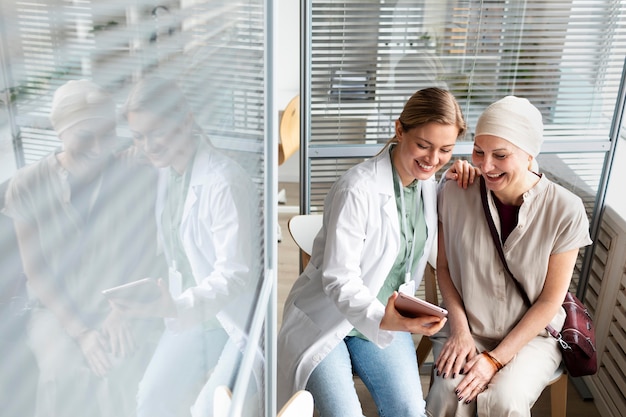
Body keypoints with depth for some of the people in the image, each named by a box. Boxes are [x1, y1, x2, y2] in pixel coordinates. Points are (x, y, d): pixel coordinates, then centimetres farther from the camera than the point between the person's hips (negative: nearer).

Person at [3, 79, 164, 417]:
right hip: (56, 312, 0)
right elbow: (36, 271, -4)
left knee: (115, 370, -29)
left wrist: (124, 310, -18)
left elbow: (150, 257, -1)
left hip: (123, 310, 0)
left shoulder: (132, 180, -1)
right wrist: (81, 332, -15)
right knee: (67, 372, -29)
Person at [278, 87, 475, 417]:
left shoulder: (429, 185, -1)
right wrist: (381, 318, -41)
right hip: (326, 320, -5)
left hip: (388, 319, 6)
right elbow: (339, 278, -23)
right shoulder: (359, 189, -23)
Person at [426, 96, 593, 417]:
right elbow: (444, 265, 1)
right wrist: (460, 329, -10)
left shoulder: (565, 210, -16)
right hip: (465, 327, 1)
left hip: (530, 334, -1)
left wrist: (496, 359, -14)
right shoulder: (455, 194, -12)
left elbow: (550, 300, -10)